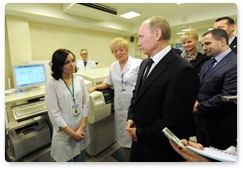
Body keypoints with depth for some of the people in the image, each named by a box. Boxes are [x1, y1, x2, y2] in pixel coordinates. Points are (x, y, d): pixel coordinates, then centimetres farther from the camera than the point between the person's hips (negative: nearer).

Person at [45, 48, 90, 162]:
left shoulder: (80, 80, -3)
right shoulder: (52, 84, -14)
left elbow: (86, 104, -1)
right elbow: (54, 113, -14)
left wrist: (81, 128, -7)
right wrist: (72, 133, -11)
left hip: (81, 131, 3)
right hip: (64, 133, -3)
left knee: (80, 159, 21)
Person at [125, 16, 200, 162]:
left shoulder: (183, 70, -25)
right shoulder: (145, 63, 2)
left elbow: (172, 122, -25)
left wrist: (140, 133, -14)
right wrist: (131, 117, -4)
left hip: (160, 150, -6)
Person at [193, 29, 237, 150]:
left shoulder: (234, 64, -18)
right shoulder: (206, 64, 9)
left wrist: (199, 107, -16)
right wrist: (196, 101, -7)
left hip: (219, 127, -7)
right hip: (201, 121, 7)